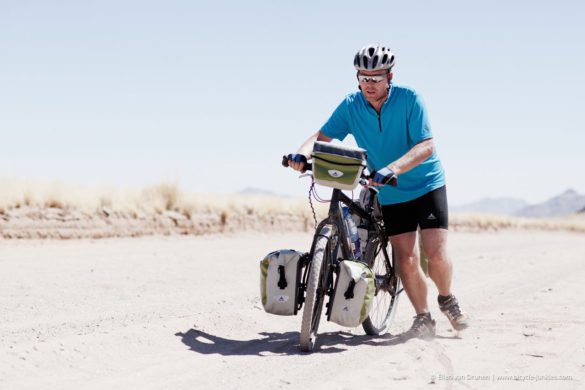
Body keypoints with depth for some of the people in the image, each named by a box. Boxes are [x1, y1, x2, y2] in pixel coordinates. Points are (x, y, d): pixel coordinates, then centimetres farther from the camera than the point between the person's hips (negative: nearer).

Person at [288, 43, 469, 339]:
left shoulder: (409, 99, -17)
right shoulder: (351, 106, -7)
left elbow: (426, 146, -24)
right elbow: (323, 136, -6)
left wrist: (391, 169, -39)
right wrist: (302, 153, -29)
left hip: (427, 185, -3)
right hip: (391, 195, 3)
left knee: (435, 255, -12)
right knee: (406, 260, -6)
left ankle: (447, 300, 18)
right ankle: (423, 319, 12)